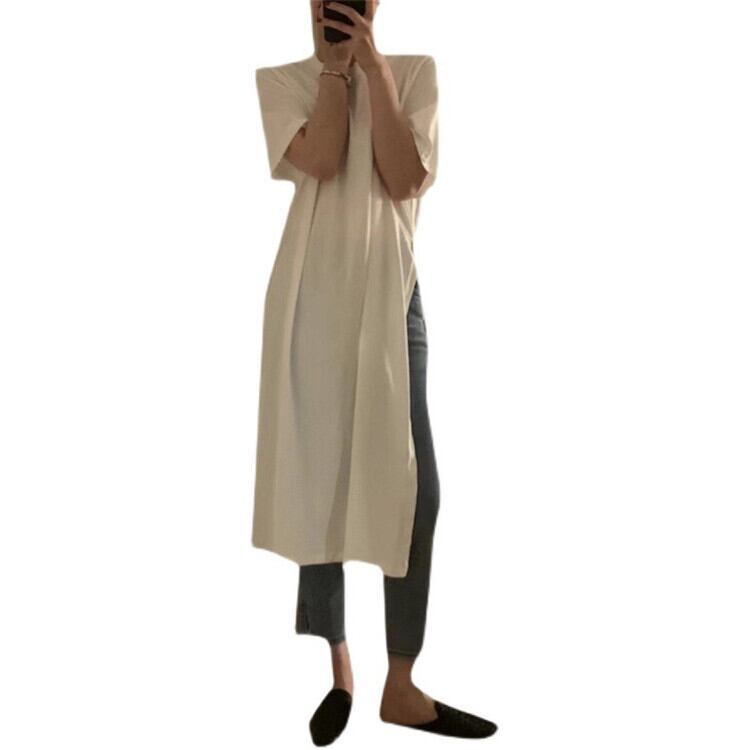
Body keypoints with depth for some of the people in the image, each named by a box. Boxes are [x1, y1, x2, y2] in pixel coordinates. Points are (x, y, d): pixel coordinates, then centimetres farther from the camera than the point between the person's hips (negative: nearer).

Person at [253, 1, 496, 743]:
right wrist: (334, 65, -4)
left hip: (391, 297, 1)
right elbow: (321, 160, -12)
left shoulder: (413, 72, 8)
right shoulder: (282, 80, 7)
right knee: (319, 484, 5)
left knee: (413, 489, -1)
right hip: (312, 300, -1)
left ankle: (400, 684, 13)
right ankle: (338, 668, 22)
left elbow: (405, 179, -8)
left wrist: (372, 65, -7)